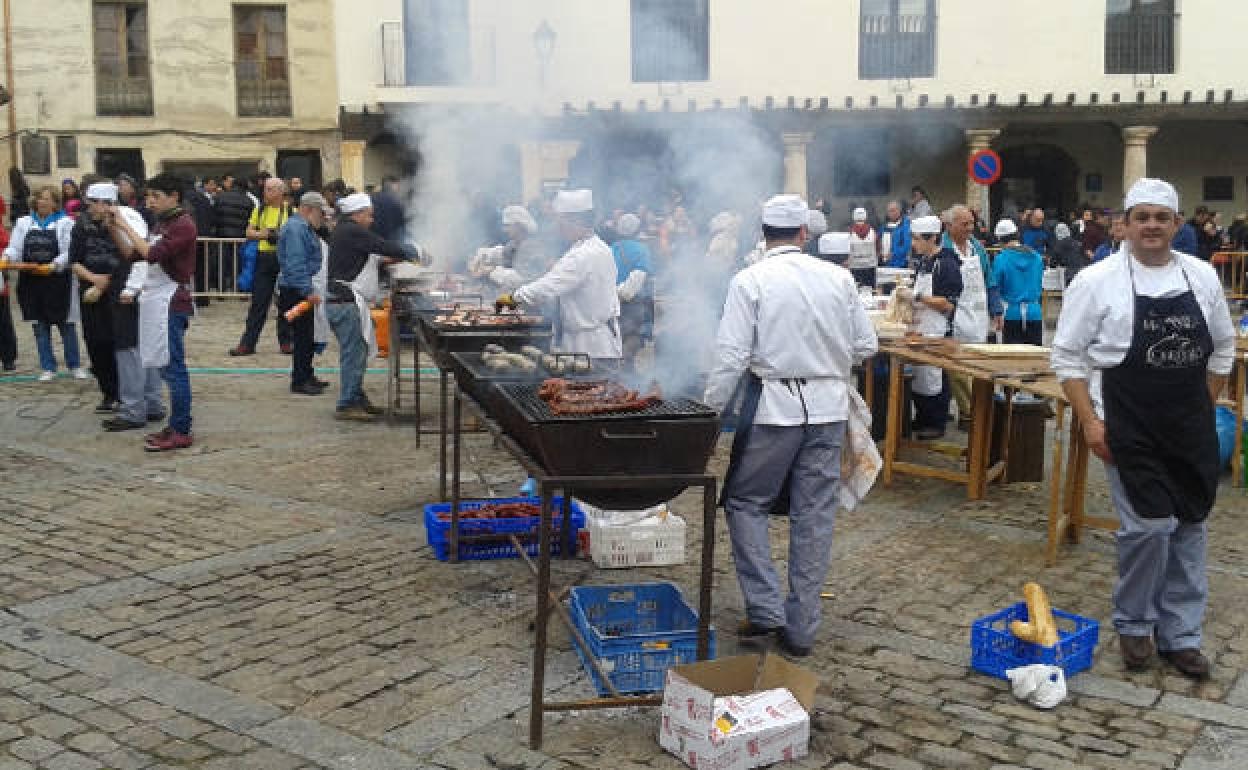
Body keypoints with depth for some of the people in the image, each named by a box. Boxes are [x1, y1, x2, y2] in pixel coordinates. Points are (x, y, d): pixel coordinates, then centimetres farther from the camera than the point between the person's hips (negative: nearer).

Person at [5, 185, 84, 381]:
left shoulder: (65, 223, -1)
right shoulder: (24, 223, 12)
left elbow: (70, 252, -9)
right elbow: (15, 248, 6)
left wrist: (55, 265, -24)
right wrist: (8, 257, -16)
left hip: (58, 281, -4)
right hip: (32, 282, 4)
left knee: (67, 325, 4)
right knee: (40, 326, 7)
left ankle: (75, 365, 15)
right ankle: (47, 368, 15)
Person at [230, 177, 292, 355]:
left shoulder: (290, 211, 0)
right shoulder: (260, 210, 8)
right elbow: (249, 233, 11)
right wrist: (260, 234, -9)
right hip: (264, 259, 2)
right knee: (258, 302, 2)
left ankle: (285, 341, 16)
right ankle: (247, 343, 4)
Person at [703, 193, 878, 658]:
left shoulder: (750, 281, -7)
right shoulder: (839, 278, 2)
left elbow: (732, 357, -11)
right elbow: (866, 345, 7)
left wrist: (708, 412, -3)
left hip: (774, 405, -3)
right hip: (829, 406, 4)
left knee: (745, 502, 12)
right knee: (815, 514, 9)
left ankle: (766, 610, 5)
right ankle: (800, 630, 17)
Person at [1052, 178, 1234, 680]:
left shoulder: (1202, 277, 5)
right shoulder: (1098, 280, -8)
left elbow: (1222, 348, 16)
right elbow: (1067, 356, -6)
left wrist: (1205, 407, 11)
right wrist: (1089, 421, -11)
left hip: (1192, 426, 5)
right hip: (1128, 426, -4)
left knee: (1188, 527, 9)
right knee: (1149, 525, -9)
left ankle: (1180, 634, 22)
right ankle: (1133, 624, 15)